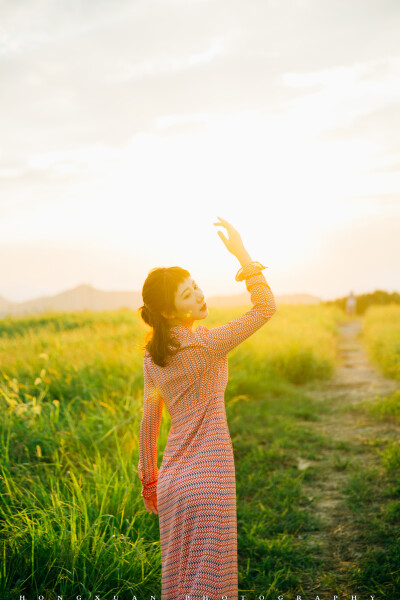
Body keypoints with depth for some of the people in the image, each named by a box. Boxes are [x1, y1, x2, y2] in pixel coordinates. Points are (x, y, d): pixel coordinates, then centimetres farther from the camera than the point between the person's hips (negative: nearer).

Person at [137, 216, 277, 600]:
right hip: (208, 473, -7)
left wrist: (149, 478, 22)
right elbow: (266, 307, -8)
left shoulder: (152, 355, 5)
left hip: (172, 476, 7)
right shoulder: (205, 344, -15)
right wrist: (242, 255, -5)